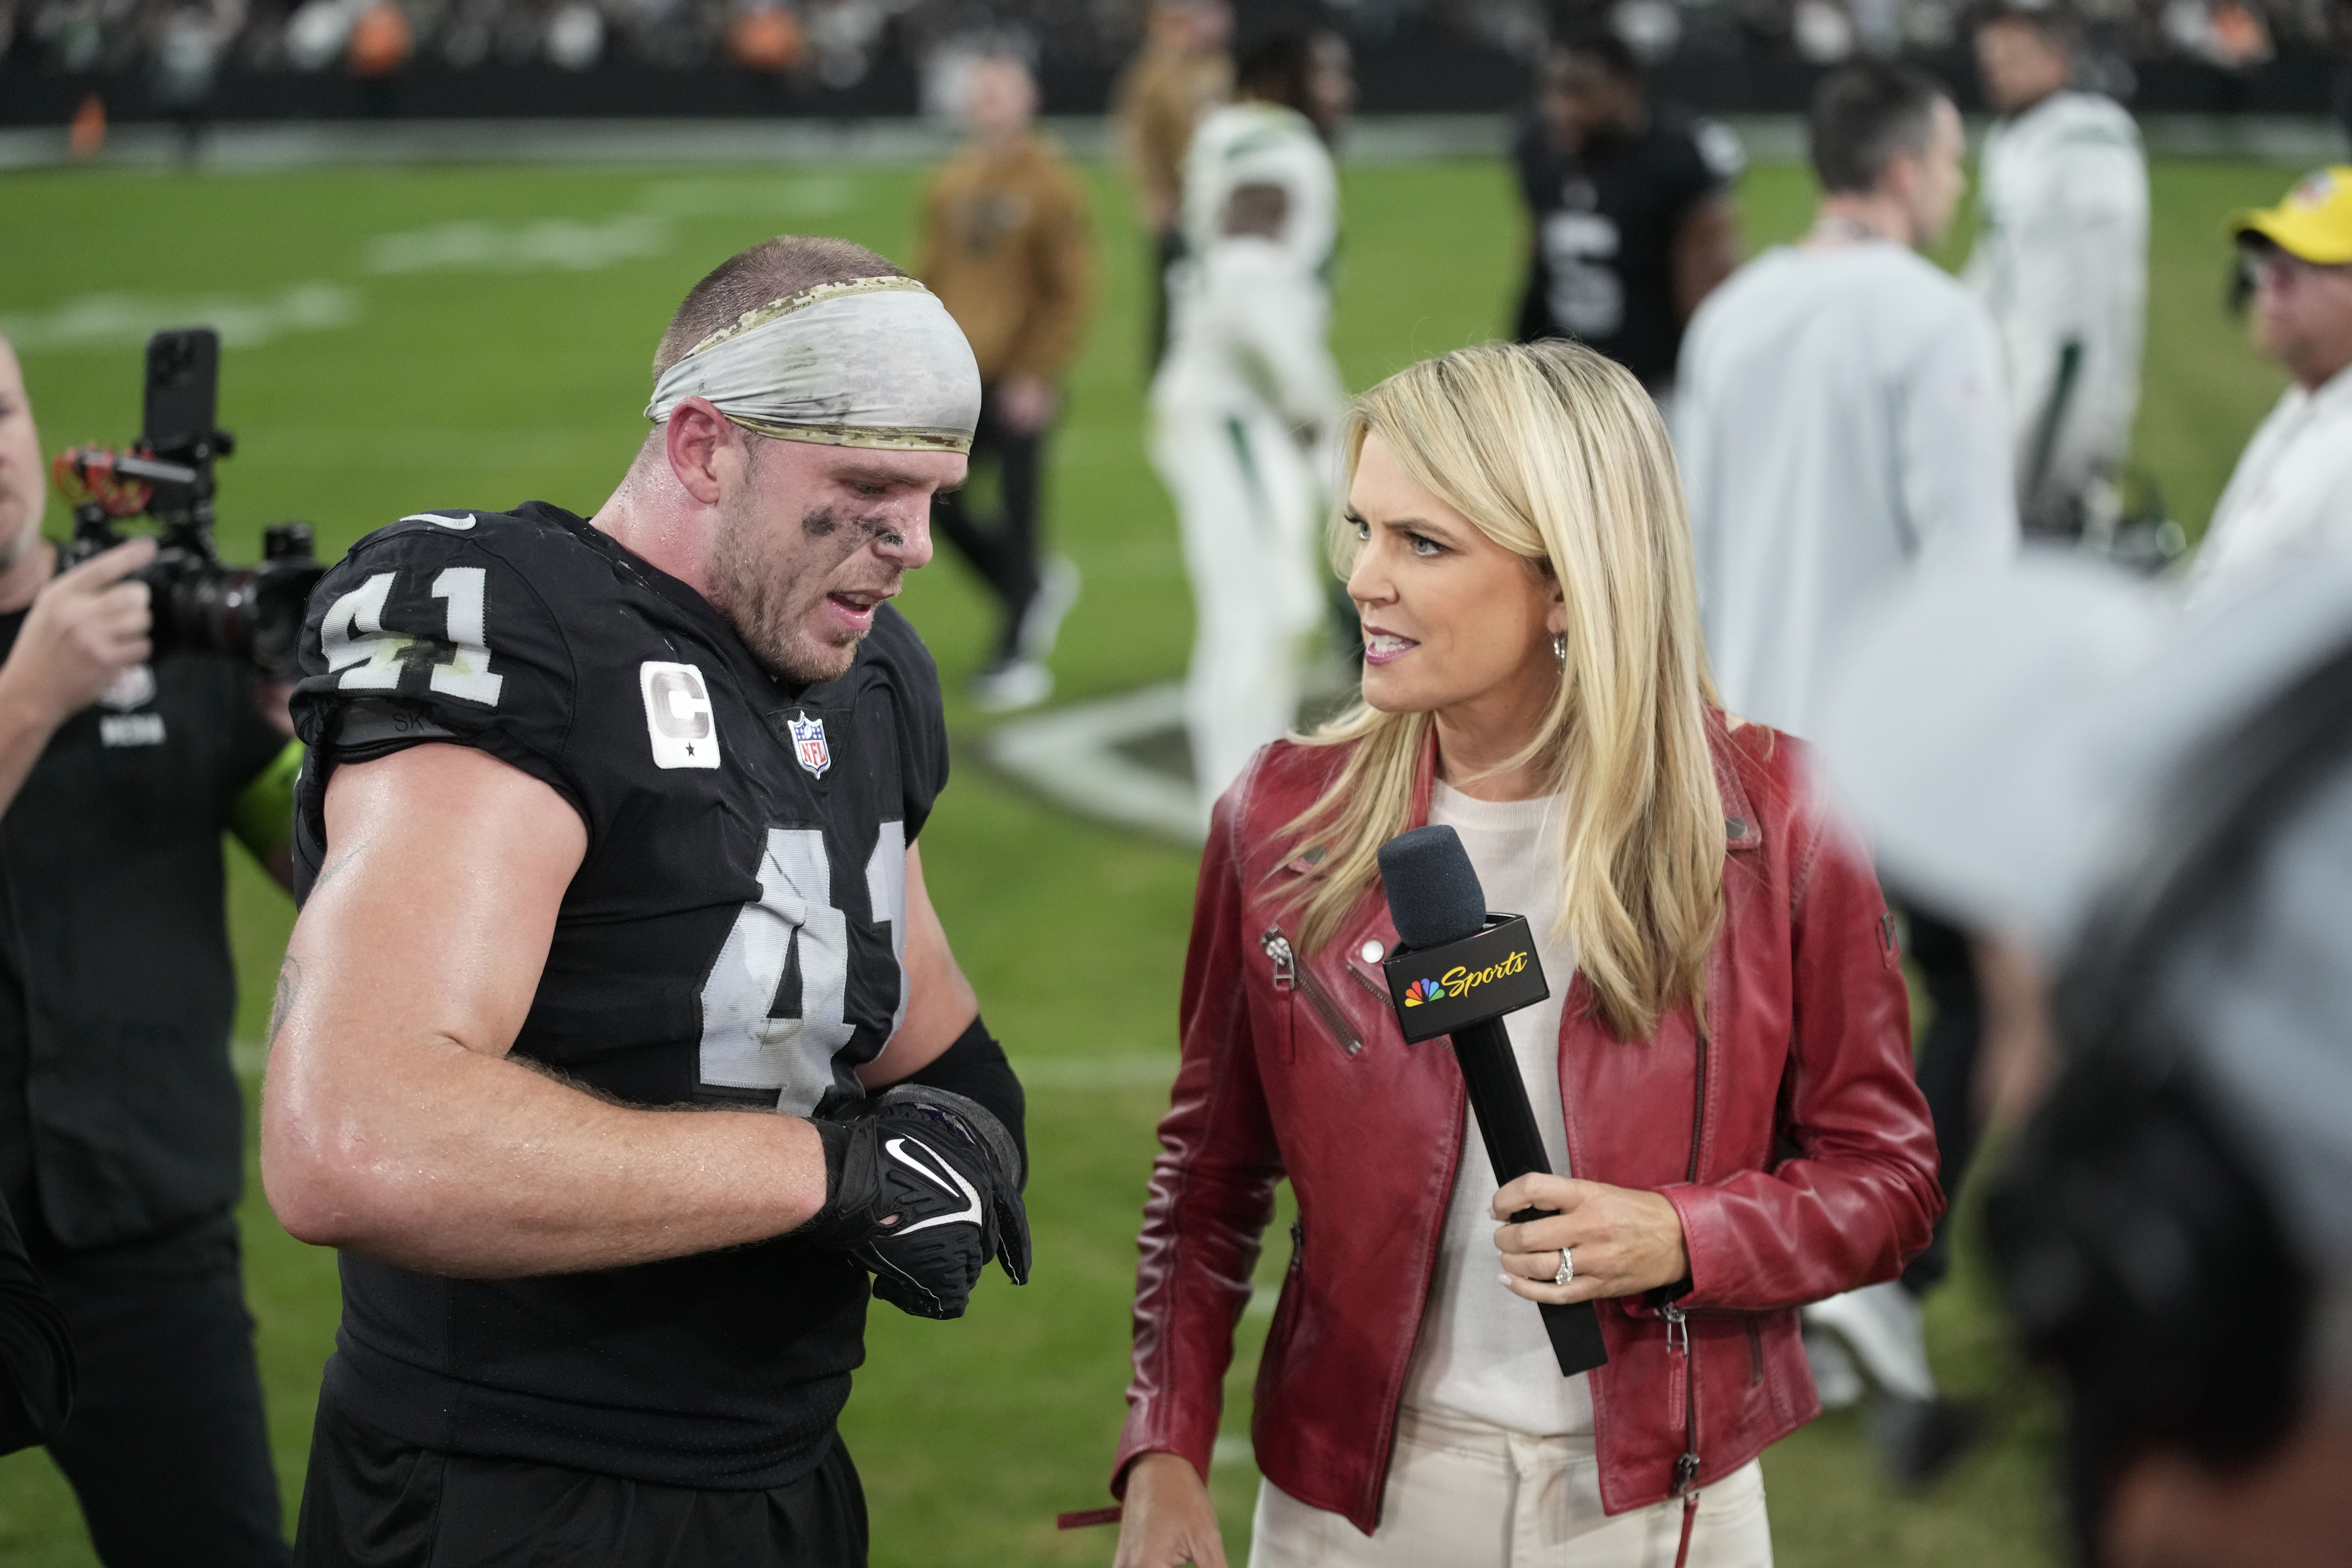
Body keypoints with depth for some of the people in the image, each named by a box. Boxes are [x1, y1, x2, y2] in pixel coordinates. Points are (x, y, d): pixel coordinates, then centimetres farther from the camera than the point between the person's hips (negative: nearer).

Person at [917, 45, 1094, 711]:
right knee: (939, 502, 3)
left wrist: (1035, 375, -13)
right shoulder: (951, 185, 10)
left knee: (1016, 517, -1)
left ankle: (1017, 657, 11)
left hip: (1017, 383, -6)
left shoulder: (1050, 184, -7)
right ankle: (1037, 588, 26)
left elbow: (1071, 291, -8)